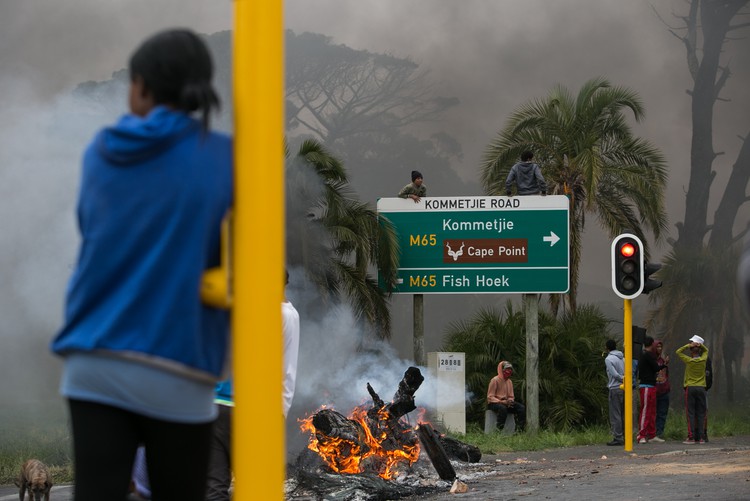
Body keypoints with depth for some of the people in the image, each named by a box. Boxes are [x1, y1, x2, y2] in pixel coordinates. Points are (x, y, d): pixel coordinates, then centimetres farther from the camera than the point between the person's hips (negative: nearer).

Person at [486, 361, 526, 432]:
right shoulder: (495, 380, -9)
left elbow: (511, 396, 17)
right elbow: (490, 397, -12)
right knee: (503, 408, -41)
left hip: (506, 403, 7)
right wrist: (503, 402, -23)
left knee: (521, 407, -17)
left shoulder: (509, 382, 14)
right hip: (494, 403, -7)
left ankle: (521, 430, -17)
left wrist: (510, 401, -10)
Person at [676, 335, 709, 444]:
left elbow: (678, 352, 8)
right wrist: (700, 345, 5)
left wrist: (689, 345, 1)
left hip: (690, 388, -2)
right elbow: (706, 350, 22)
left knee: (690, 413, -2)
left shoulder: (689, 360, -6)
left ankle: (691, 437, -9)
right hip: (701, 388, 2)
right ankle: (700, 437, 0)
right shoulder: (703, 360, 1)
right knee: (700, 413, 4)